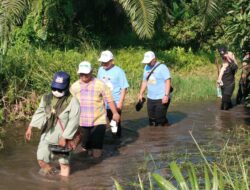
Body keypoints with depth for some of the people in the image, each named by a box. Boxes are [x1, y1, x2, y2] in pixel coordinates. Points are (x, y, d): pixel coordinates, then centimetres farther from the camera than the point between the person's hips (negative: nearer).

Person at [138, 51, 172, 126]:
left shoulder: (162, 67, -11)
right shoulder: (146, 68, 11)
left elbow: (168, 81, -16)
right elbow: (144, 81, 20)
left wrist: (166, 95, -23)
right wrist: (141, 93, 17)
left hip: (161, 99, -7)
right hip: (150, 98, 7)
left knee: (160, 119, -8)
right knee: (152, 120, 9)